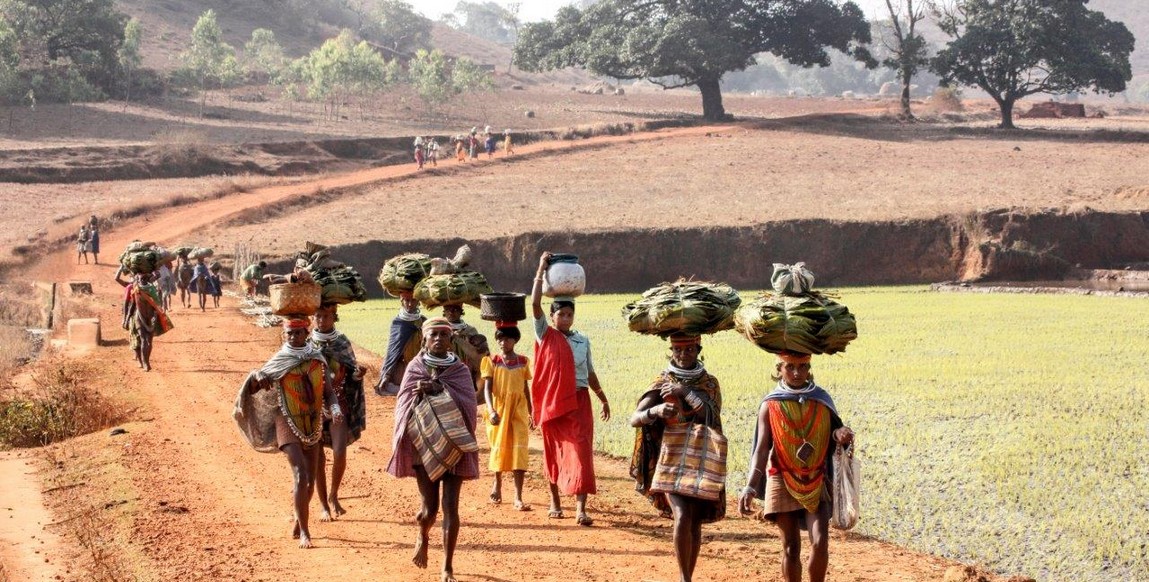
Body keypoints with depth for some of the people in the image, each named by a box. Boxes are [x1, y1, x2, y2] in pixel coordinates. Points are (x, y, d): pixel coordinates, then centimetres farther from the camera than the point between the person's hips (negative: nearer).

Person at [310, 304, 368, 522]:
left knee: (339, 453, -16)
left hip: (338, 403, 0)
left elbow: (352, 374, 6)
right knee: (318, 458, 2)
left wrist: (359, 371, -16)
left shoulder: (343, 342, 2)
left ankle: (333, 496, 7)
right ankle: (324, 506, 14)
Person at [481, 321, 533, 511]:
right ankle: (497, 483, 39)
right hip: (499, 410, -1)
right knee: (499, 447, 12)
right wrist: (491, 410, -24)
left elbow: (526, 389, 11)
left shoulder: (523, 362, 4)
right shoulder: (492, 362, -2)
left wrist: (531, 413, 14)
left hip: (518, 410, 1)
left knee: (519, 450, -8)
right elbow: (487, 388, -9)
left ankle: (518, 497, -10)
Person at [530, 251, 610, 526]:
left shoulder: (583, 341, 8)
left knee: (581, 453, -9)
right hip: (551, 402, -1)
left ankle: (580, 509, -13)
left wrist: (603, 398, 22)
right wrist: (541, 270, -13)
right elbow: (535, 304, -13)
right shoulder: (545, 335, 0)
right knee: (553, 453, 9)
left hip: (578, 402, 1)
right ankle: (555, 501, 26)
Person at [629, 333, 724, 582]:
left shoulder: (709, 383, 4)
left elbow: (710, 415, -15)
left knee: (695, 522, 5)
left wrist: (684, 392, -23)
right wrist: (655, 410, -30)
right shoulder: (663, 383, 1)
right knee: (682, 517, -20)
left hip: (700, 461, 2)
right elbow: (634, 419, -10)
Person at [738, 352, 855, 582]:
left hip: (817, 483, 1)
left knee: (820, 542, -12)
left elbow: (831, 434, 12)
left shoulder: (822, 400, 4)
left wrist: (840, 434, -14)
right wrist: (750, 487, -18)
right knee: (791, 547, 2)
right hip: (783, 483, -1)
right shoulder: (770, 405, -2)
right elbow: (761, 449, -7)